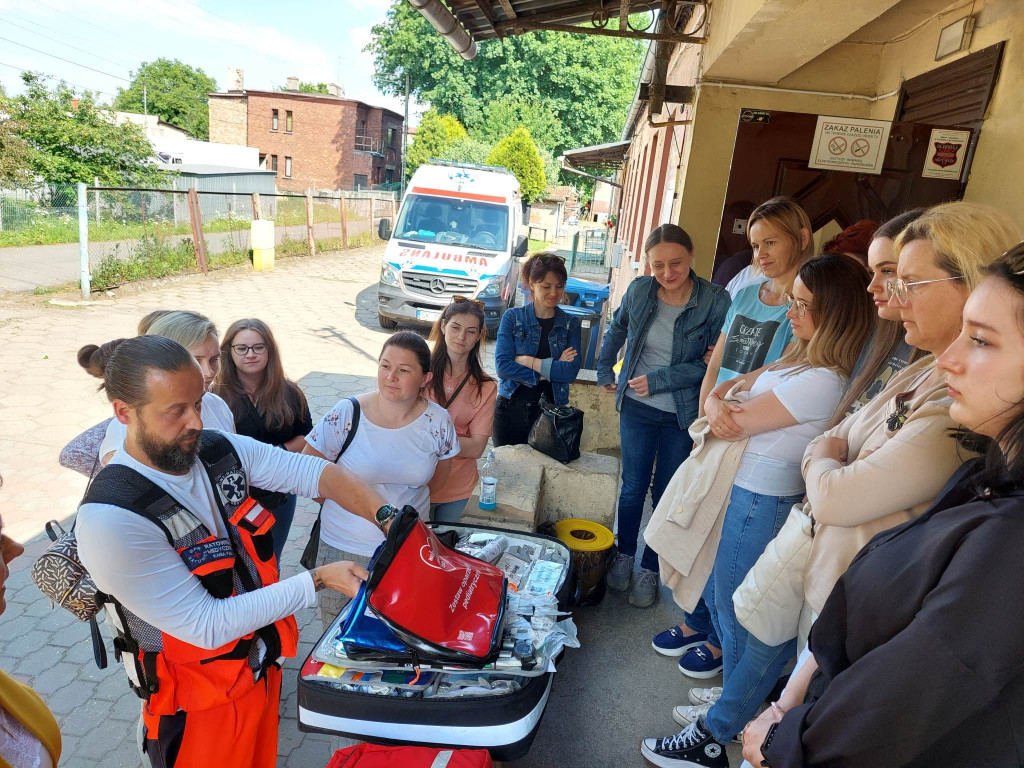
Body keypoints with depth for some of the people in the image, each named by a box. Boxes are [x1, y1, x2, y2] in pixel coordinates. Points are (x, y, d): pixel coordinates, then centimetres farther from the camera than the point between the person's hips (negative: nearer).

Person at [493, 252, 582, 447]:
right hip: (511, 408, 0)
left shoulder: (570, 323, 3)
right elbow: (502, 366, -12)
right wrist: (552, 369, -14)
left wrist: (529, 361, -15)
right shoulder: (513, 317, -1)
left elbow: (571, 372, -9)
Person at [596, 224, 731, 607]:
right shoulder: (639, 291, -6)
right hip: (636, 407, 2)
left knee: (666, 494, 11)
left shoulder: (716, 301, -16)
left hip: (683, 415, -2)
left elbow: (711, 364, -14)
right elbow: (616, 329, 14)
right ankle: (624, 554, 35)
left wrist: (659, 380, -17)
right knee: (633, 487, 13)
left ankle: (650, 569, 28)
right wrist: (604, 371, 16)